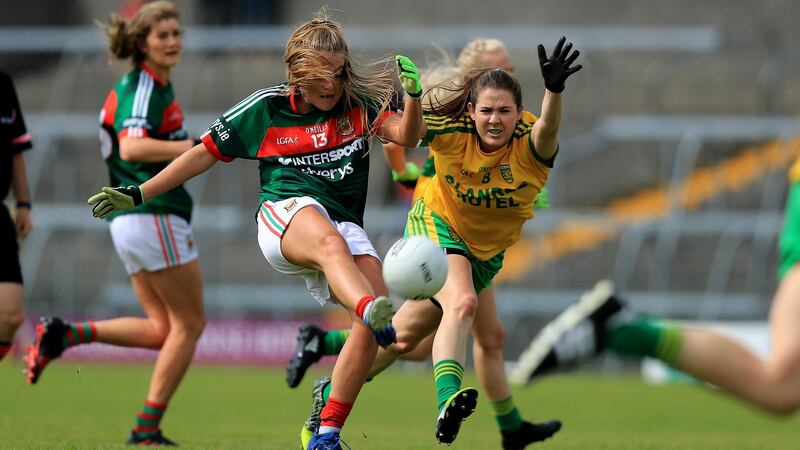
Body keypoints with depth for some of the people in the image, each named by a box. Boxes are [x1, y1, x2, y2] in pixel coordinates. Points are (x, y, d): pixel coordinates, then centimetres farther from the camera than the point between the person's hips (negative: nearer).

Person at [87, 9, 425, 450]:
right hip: (287, 211, -3)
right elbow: (204, 153, 14)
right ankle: (374, 314, -76)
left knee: (377, 303, -23)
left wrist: (412, 96, -26)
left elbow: (405, 135, -6)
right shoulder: (266, 108, 7)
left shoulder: (360, 102, 9)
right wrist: (137, 195, 12)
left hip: (345, 224, 3)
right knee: (331, 243, -40)